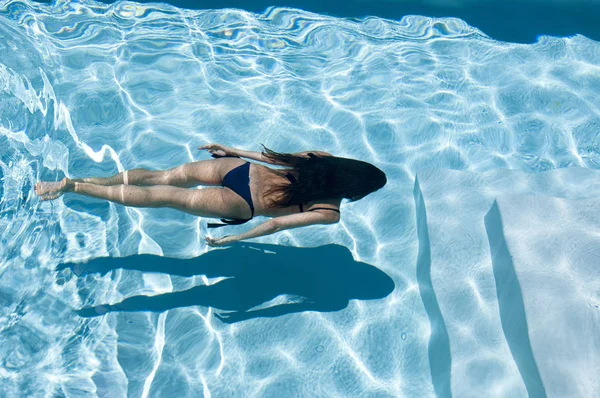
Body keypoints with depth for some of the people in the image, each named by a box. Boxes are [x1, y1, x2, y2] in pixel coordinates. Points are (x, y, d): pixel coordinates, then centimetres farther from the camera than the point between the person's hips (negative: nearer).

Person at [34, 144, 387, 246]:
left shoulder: (323, 160, 7)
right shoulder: (330, 214, -8)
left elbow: (273, 156, 14)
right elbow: (279, 223, -14)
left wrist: (233, 150, 20)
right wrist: (236, 239, -8)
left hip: (238, 168, 5)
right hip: (239, 204, -5)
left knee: (161, 177, 14)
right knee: (161, 197, -2)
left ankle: (88, 179, 15)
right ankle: (71, 187, -1)